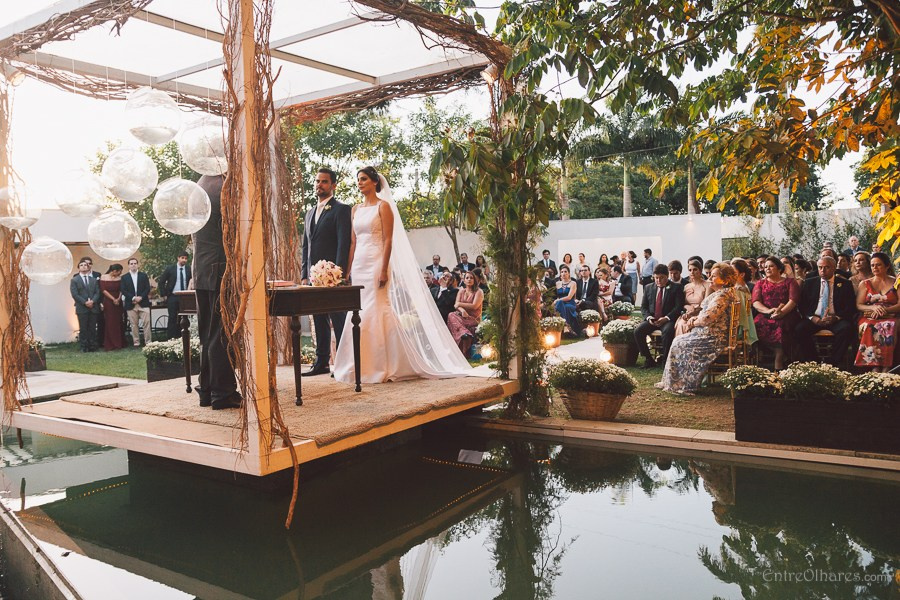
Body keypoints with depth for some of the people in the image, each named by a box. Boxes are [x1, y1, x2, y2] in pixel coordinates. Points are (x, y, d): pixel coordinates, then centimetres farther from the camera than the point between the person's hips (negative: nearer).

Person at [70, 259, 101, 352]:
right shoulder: (74, 280, 6)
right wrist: (85, 302, -13)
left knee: (93, 328, 3)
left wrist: (93, 301, -11)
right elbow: (74, 294, -4)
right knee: (83, 329, -1)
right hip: (81, 308, -2)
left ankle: (93, 346, 7)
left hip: (93, 307, 2)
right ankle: (84, 347, 2)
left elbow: (97, 292, 7)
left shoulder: (94, 279, 15)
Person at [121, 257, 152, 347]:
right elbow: (123, 291, 1)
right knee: (134, 325, 2)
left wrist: (140, 297, -10)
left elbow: (147, 288, 4)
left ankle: (148, 342, -3)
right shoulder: (124, 277, 9)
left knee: (146, 323, -6)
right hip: (131, 304, 0)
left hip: (143, 303, 0)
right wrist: (133, 298, -12)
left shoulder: (144, 275, 10)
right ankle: (136, 342, 8)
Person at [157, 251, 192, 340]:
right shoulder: (170, 268, -1)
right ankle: (171, 338, -2)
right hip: (172, 297, -2)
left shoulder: (189, 269, 3)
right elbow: (161, 282, 3)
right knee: (172, 318, -4)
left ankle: (180, 337, 7)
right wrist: (164, 295, -1)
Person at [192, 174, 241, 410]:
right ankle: (223, 393, 2)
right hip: (222, 272, -8)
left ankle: (207, 390, 19)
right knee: (222, 335, -3)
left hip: (200, 272, 8)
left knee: (207, 334, 13)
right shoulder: (225, 189, -13)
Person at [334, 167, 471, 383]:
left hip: (376, 263, -6)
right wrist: (347, 270, 9)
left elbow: (388, 240, -10)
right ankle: (361, 367, 12)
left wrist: (384, 270, -18)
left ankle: (379, 367, -3)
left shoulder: (383, 206, -2)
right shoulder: (355, 210, 16)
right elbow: (353, 243, 15)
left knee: (375, 312, -8)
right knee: (359, 314, 5)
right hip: (358, 265, 6)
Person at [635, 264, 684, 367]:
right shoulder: (648, 287, 15)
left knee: (668, 332, -37)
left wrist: (667, 318, -19)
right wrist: (648, 317, -8)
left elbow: (679, 306, -5)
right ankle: (649, 359, -10)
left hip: (668, 320, -4)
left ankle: (665, 359, -19)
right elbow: (643, 306, 13)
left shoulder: (676, 288, 4)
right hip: (651, 319, 4)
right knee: (637, 331, -23)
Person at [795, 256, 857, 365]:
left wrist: (836, 318, -16)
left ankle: (833, 364, -21)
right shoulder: (809, 283, 14)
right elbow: (802, 305, 8)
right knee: (799, 329, -28)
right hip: (814, 319, 1)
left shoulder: (845, 284, 10)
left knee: (846, 329, -33)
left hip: (836, 319, -1)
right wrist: (813, 318, -11)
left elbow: (851, 307, 3)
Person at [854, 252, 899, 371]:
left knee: (888, 328, -37)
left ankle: (886, 368, -42)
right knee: (869, 328, -36)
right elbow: (858, 305, 7)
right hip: (869, 318, 1)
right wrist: (873, 308, -13)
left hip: (890, 318, -1)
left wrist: (884, 310, -14)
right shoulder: (865, 284, 18)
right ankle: (874, 367, -42)